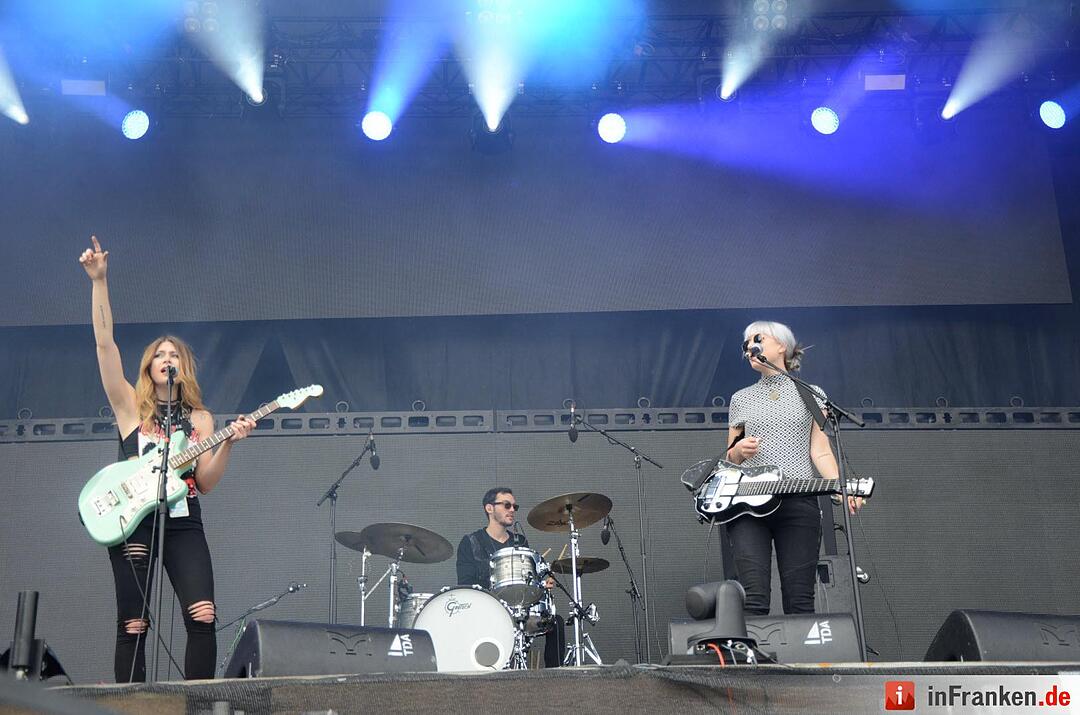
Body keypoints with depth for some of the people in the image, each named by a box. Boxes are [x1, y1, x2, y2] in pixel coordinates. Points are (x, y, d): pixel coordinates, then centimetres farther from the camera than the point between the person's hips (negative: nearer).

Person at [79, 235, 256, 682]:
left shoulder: (199, 418, 11)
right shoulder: (130, 406, 6)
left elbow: (206, 482, 2)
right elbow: (104, 343, -5)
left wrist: (229, 443, -14)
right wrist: (98, 280, -11)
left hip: (183, 523, 1)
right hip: (132, 520, -1)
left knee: (203, 618, -11)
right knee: (132, 625, 1)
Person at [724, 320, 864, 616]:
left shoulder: (810, 394, 14)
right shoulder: (740, 399, 19)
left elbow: (821, 452, 7)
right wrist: (737, 451, -2)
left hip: (798, 503, -1)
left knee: (799, 601, -4)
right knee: (753, 600, -10)